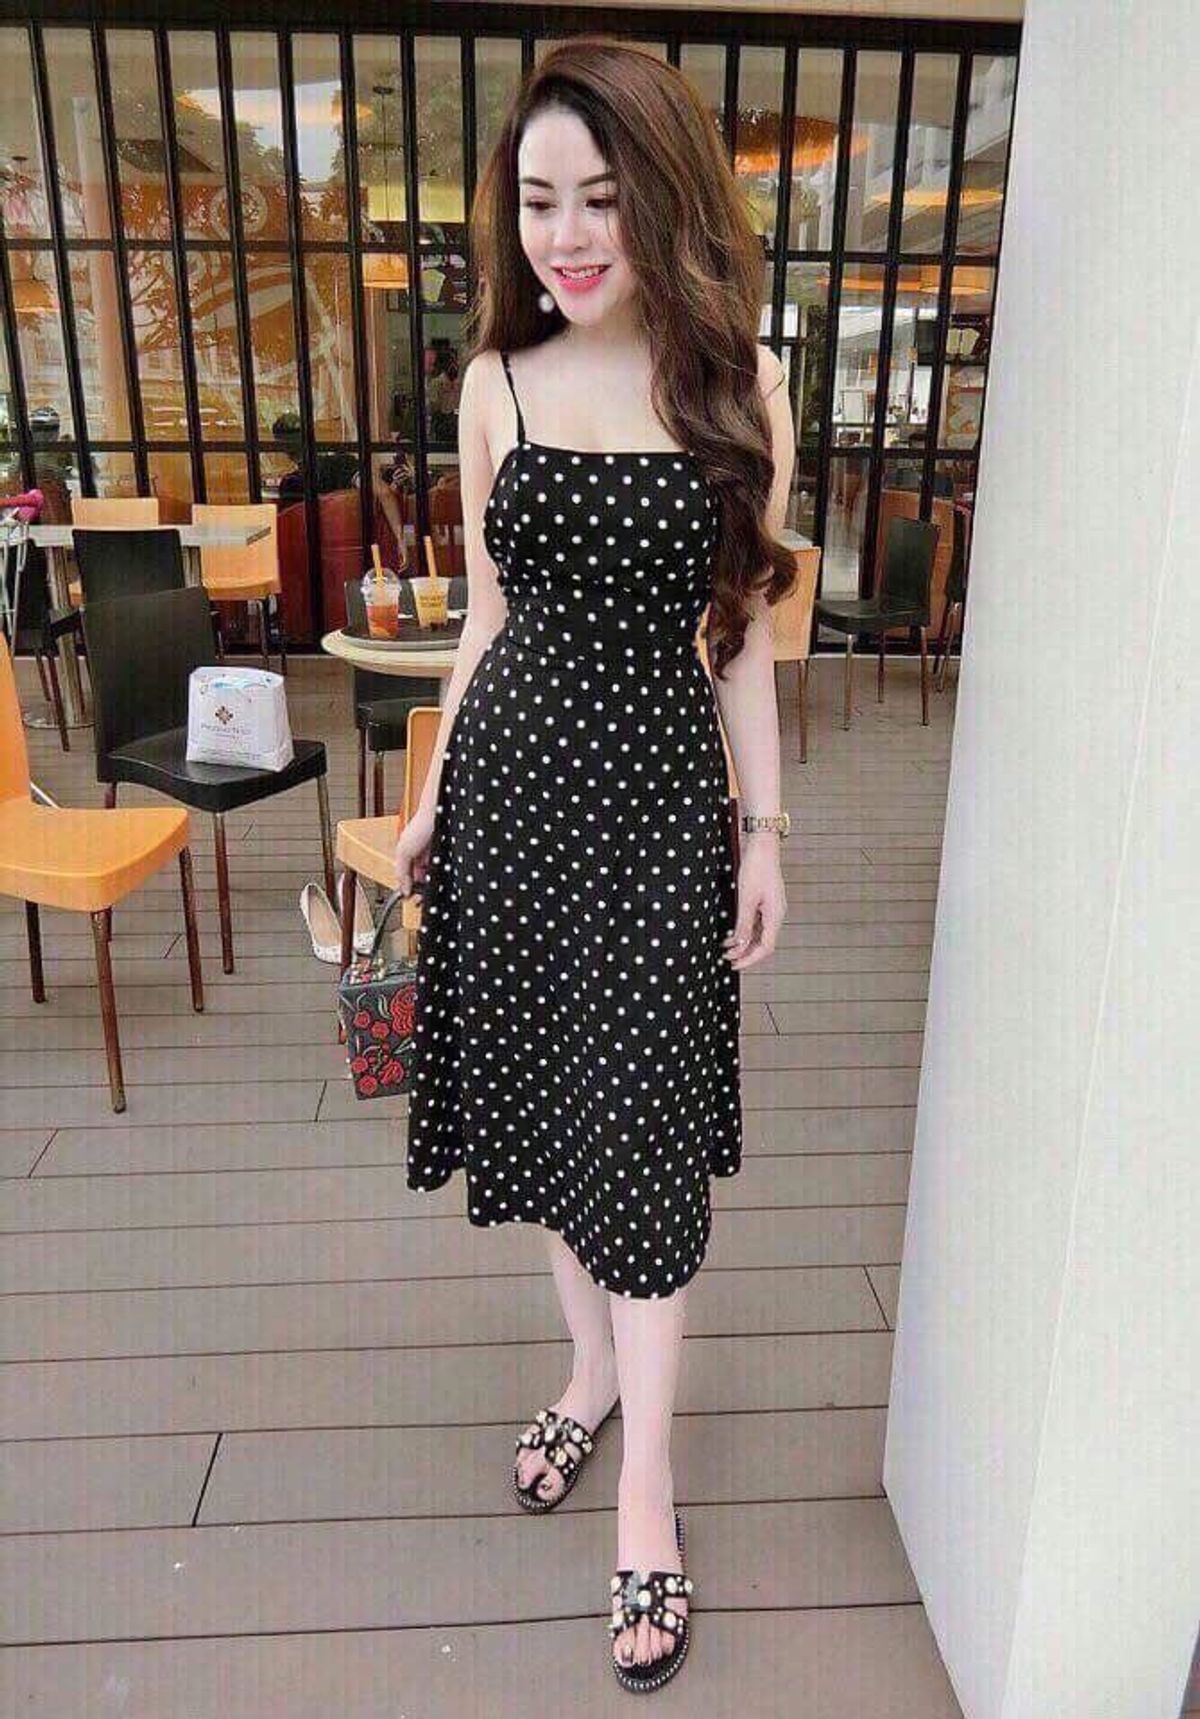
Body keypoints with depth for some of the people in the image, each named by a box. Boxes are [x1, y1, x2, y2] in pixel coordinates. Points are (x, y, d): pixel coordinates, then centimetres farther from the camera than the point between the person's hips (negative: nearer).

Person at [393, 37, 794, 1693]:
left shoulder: (735, 384, -3)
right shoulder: (499, 380, 4)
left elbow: (742, 628, 1)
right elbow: (490, 615, 10)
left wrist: (764, 828, 0)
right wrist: (432, 795, 12)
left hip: (659, 782, -3)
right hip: (516, 768, 3)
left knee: (636, 1123, 1)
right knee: (541, 1089, 13)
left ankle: (648, 1486, 19)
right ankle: (594, 1367, 38)